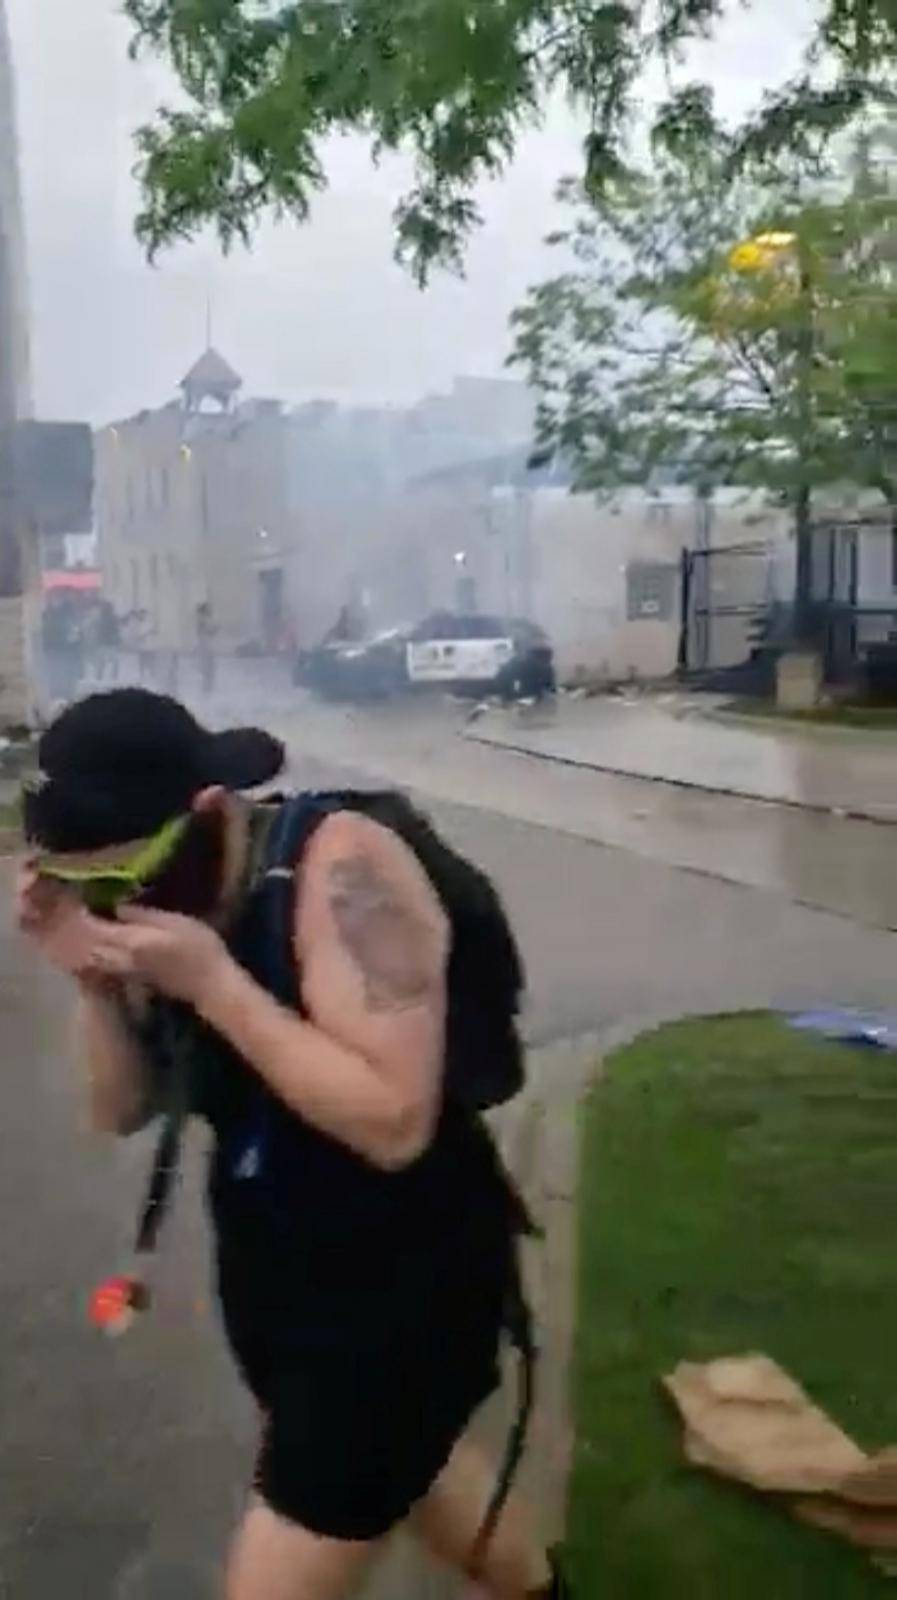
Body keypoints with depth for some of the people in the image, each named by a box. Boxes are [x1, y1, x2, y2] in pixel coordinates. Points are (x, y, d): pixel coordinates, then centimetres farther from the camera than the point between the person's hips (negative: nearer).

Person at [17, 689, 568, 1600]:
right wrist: (91, 980, -18)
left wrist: (212, 981, -33)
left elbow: (395, 1121, -32)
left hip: (403, 1277, -8)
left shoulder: (341, 868, -26)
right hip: (267, 1266, 8)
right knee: (403, 1464, 29)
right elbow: (123, 1112, -1)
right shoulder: (165, 899, -6)